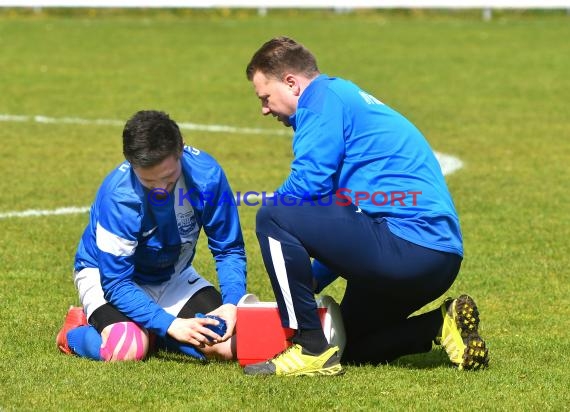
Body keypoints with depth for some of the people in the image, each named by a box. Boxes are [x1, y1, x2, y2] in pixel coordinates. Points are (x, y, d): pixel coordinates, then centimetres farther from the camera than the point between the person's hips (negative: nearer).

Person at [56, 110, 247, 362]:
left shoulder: (206, 174, -24)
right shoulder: (118, 195, -33)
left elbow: (229, 249, -11)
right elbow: (116, 283, -28)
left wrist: (231, 303, -27)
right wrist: (169, 324, -36)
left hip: (173, 275, 4)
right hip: (104, 273, -4)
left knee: (227, 346, -17)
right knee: (127, 350, -33)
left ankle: (149, 331, 10)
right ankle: (77, 329, 1)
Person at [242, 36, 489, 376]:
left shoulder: (323, 97, -4)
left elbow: (307, 186, -15)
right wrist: (308, 284, 26)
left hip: (407, 243, -11)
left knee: (274, 217, -11)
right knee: (351, 345, 25)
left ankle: (311, 351, -9)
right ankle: (443, 324, 9)